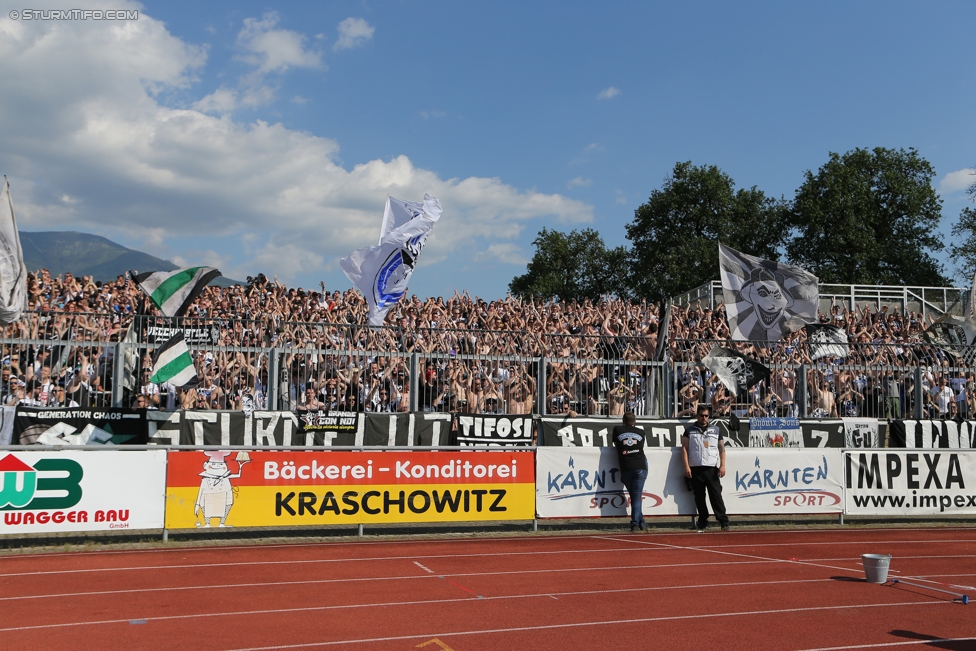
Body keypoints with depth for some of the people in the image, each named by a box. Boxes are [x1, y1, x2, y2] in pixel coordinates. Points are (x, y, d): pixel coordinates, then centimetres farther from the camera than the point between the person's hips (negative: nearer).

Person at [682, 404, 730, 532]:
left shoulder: (716, 429, 12)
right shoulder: (689, 430, 9)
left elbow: (721, 448, 11)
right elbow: (684, 448, 5)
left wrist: (722, 465, 0)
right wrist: (686, 466, -5)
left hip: (712, 468, 0)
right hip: (695, 468, 1)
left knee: (716, 496, -6)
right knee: (699, 497, 4)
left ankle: (724, 522, -4)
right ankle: (703, 523, 12)